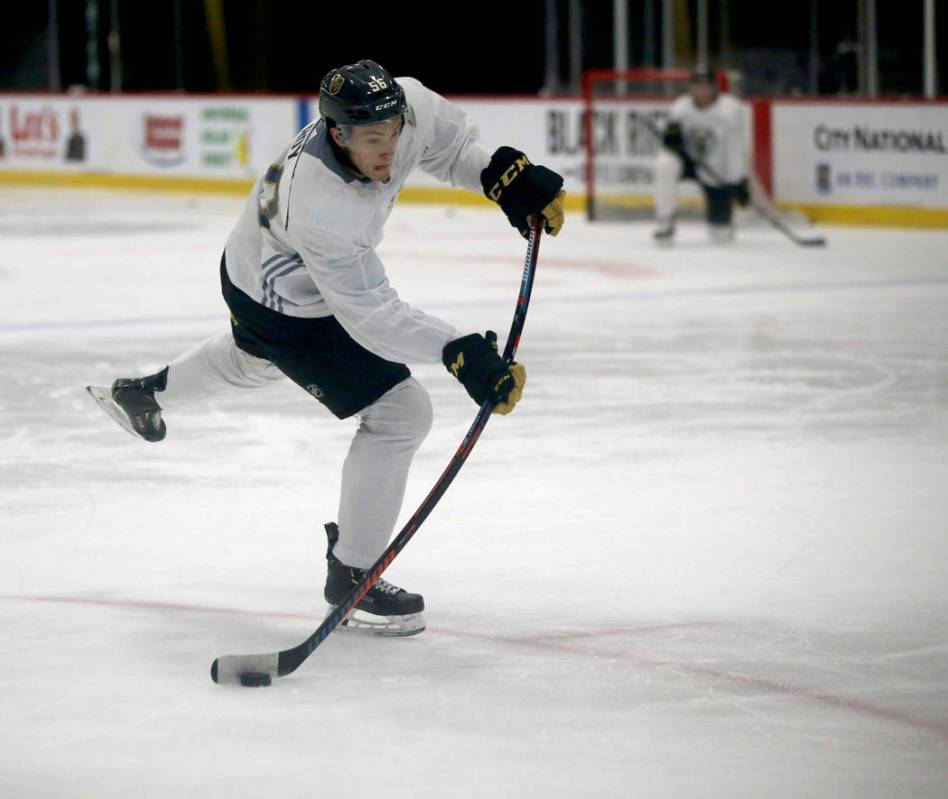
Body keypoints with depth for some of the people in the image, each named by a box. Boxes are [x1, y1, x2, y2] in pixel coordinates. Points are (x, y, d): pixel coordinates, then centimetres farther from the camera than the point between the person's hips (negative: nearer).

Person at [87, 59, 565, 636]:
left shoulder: (404, 106, -26)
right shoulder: (322, 207, -44)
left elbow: (450, 144, -2)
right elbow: (371, 316, -40)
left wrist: (504, 174, -18)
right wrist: (459, 353, -48)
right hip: (284, 306, -9)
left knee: (259, 358, 39)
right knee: (400, 413, -14)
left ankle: (145, 394, 68)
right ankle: (351, 576, 0)